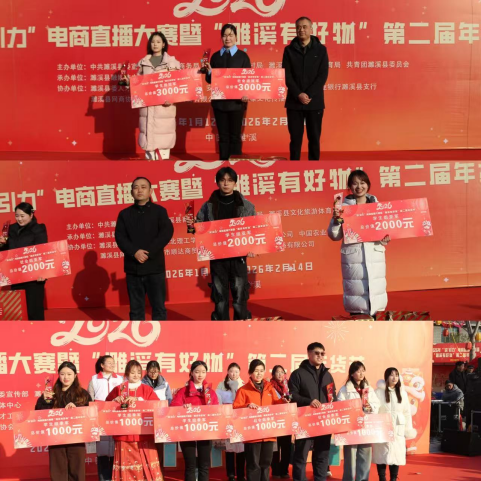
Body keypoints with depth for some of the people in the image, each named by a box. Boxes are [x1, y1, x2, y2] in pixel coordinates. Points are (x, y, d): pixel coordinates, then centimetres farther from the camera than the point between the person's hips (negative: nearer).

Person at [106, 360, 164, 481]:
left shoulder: (147, 389, 8)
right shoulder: (118, 389, 9)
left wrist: (137, 400, -15)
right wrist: (115, 401, -9)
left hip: (144, 436, 0)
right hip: (124, 436, 0)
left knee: (146, 467, -1)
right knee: (126, 468, 0)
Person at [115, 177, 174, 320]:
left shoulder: (159, 211, 5)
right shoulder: (124, 214, 10)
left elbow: (167, 232, -8)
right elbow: (120, 236, 0)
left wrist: (149, 253, -17)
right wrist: (134, 252, -17)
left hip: (154, 266, -1)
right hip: (133, 268, 2)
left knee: (159, 306, 2)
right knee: (136, 308, 7)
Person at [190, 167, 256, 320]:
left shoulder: (245, 205, 2)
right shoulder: (208, 206, 3)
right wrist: (192, 226, -13)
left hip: (238, 256, -1)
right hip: (217, 257, 1)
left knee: (240, 297, 3)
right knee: (220, 297, 7)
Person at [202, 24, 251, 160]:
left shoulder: (242, 56, 1)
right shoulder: (215, 56, 8)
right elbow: (210, 80, 8)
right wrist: (209, 71, -13)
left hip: (236, 101, -2)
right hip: (219, 101, 3)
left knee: (235, 135, 4)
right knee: (223, 136, 8)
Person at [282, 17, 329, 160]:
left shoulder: (321, 49, 4)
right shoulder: (289, 50, 5)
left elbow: (323, 75, -3)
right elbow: (287, 75, -1)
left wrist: (309, 95, -13)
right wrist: (298, 94, -14)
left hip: (315, 102, 0)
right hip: (294, 101, 0)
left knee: (314, 138, 3)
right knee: (295, 138, 2)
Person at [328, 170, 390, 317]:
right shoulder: (343, 207, 2)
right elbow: (334, 235, 2)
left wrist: (386, 239, -6)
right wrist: (336, 219, -16)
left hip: (375, 256, 2)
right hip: (353, 258, -2)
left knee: (375, 290, 3)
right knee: (356, 290, -2)